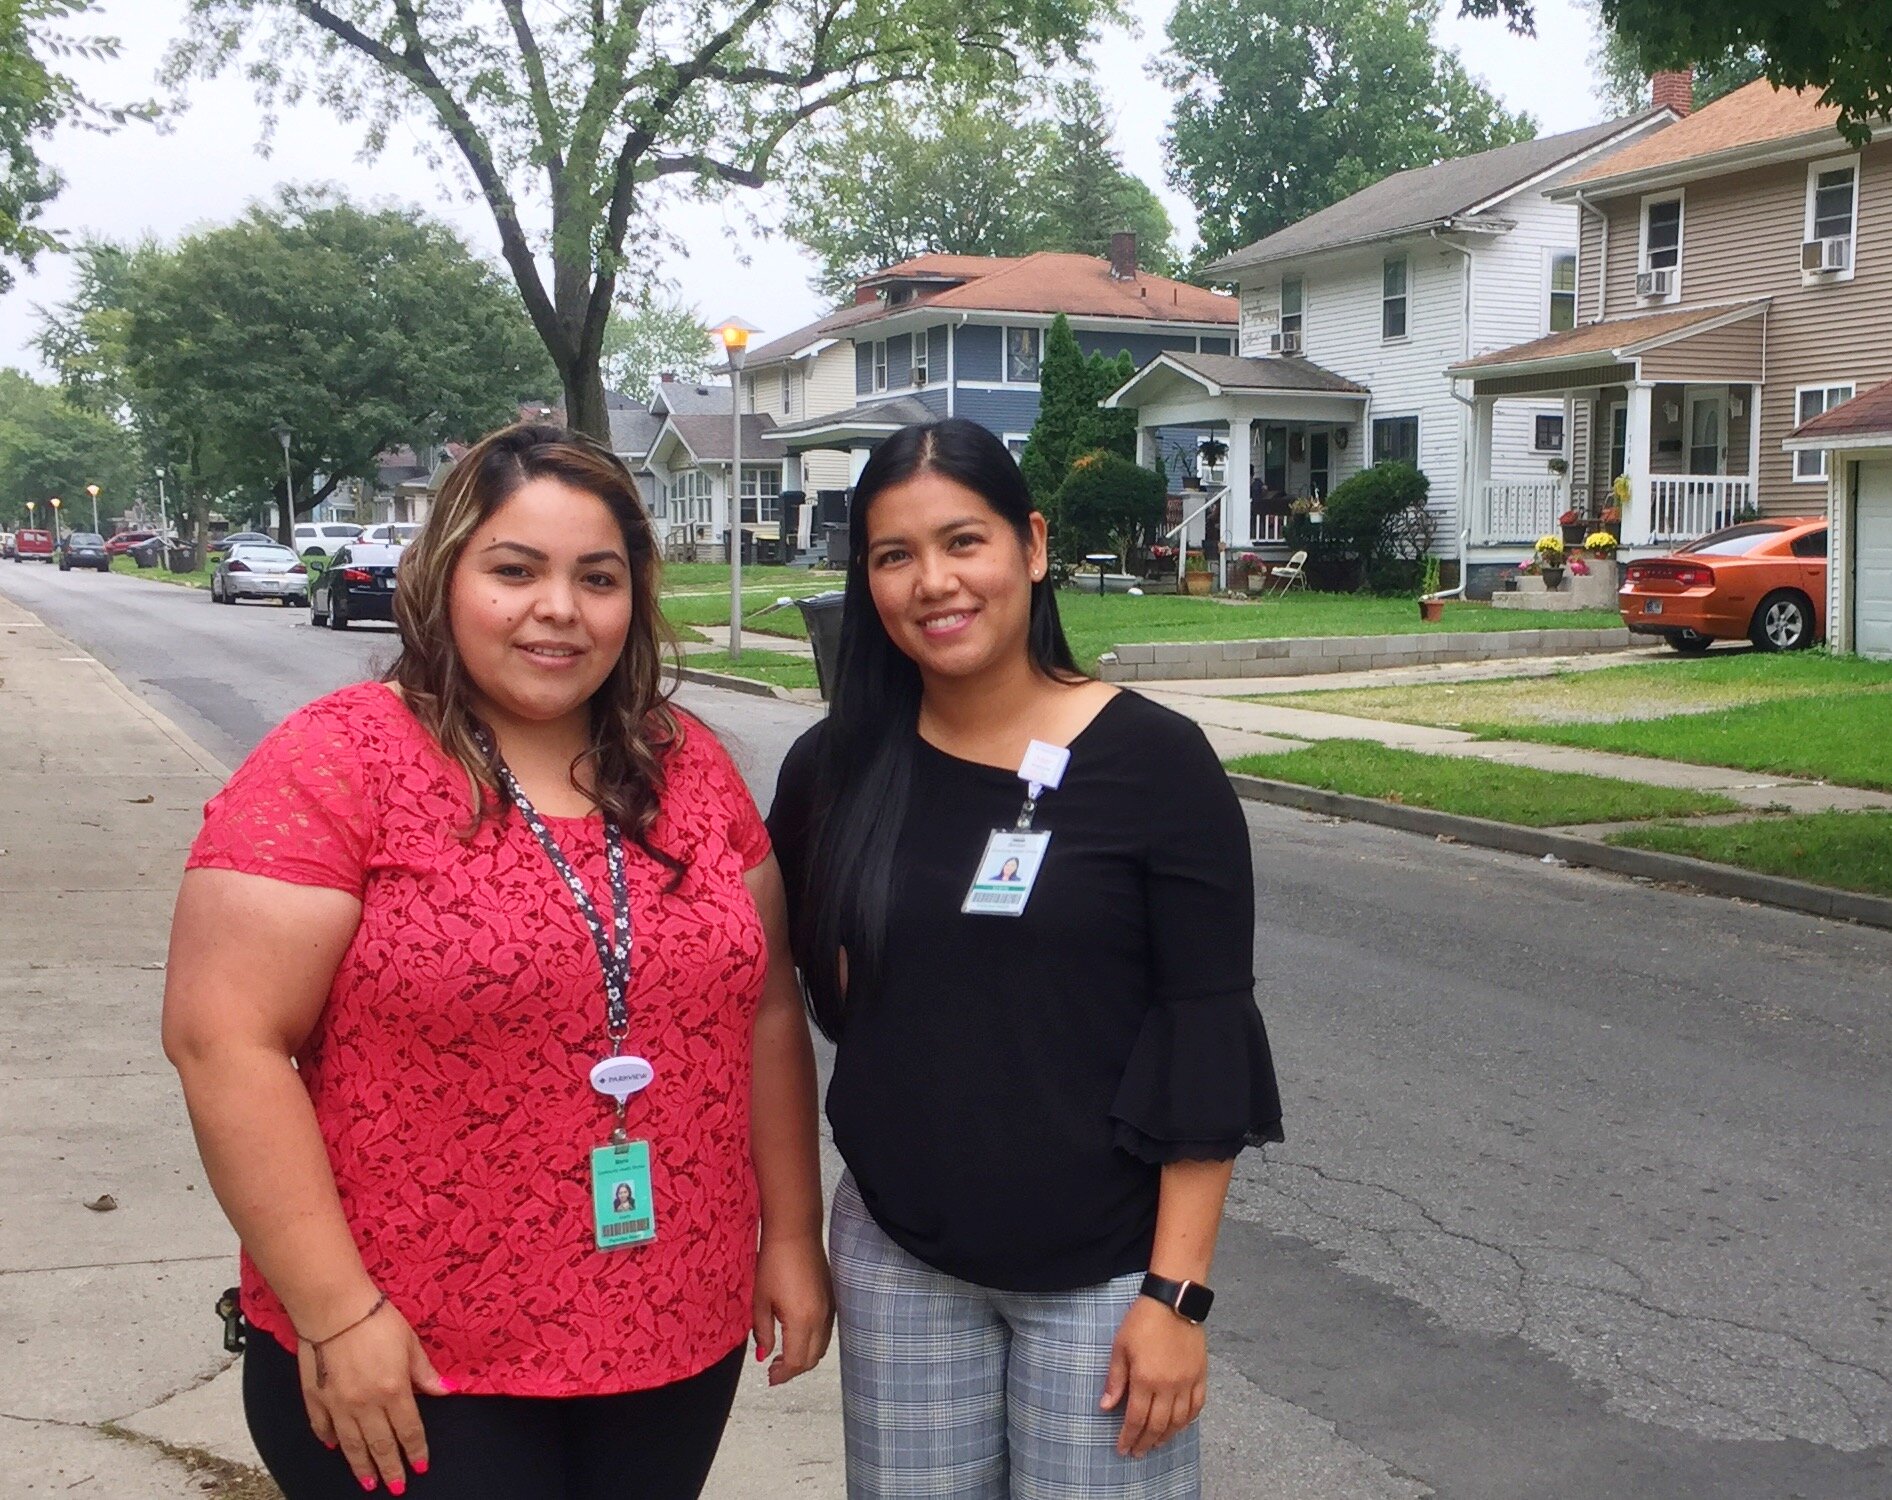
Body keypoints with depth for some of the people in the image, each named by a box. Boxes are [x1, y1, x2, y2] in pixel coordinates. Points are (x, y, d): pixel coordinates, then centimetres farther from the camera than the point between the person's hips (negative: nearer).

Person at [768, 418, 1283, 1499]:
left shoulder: (1153, 761, -10)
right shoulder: (835, 771, 0)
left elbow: (1208, 1042, -10)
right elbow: (798, 982, 18)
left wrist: (1176, 1292, -12)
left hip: (1103, 1273, -3)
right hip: (899, 1260, 3)